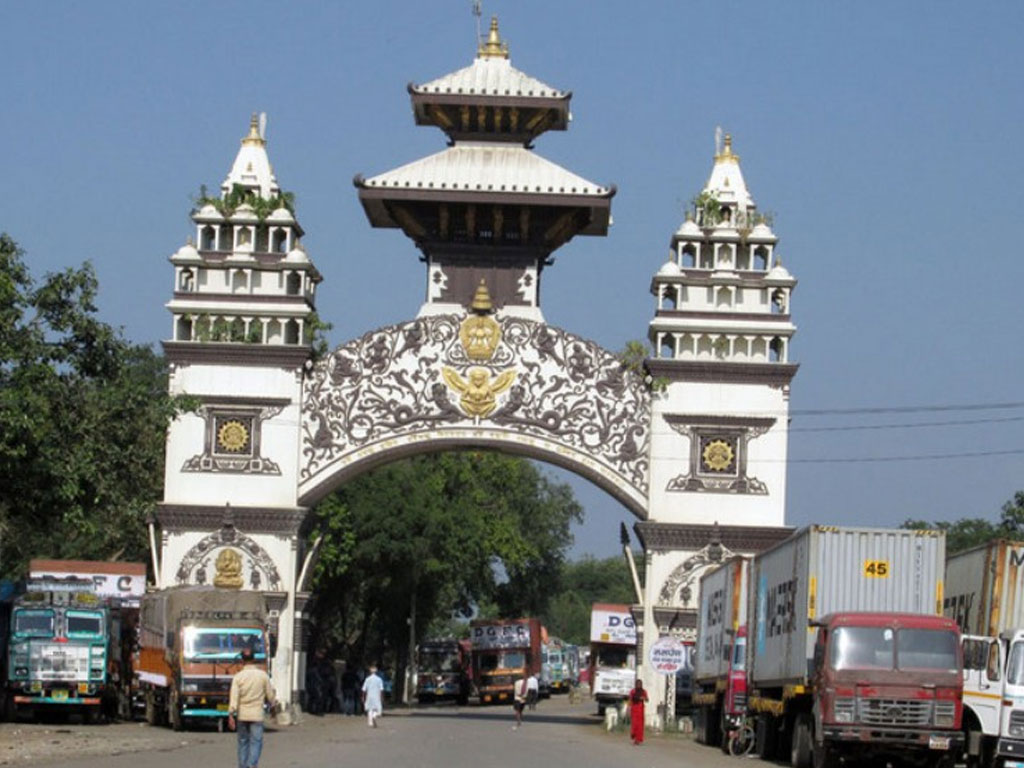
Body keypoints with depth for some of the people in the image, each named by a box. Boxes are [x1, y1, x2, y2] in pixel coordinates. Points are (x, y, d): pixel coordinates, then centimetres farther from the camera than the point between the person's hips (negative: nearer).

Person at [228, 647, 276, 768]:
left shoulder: (238, 677, -3)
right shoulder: (263, 675, -3)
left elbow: (234, 697, -9)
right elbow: (270, 695, 4)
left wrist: (231, 715, -9)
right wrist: (273, 702, 26)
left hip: (242, 714, 1)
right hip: (256, 714, -1)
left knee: (243, 742, 11)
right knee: (256, 742, -2)